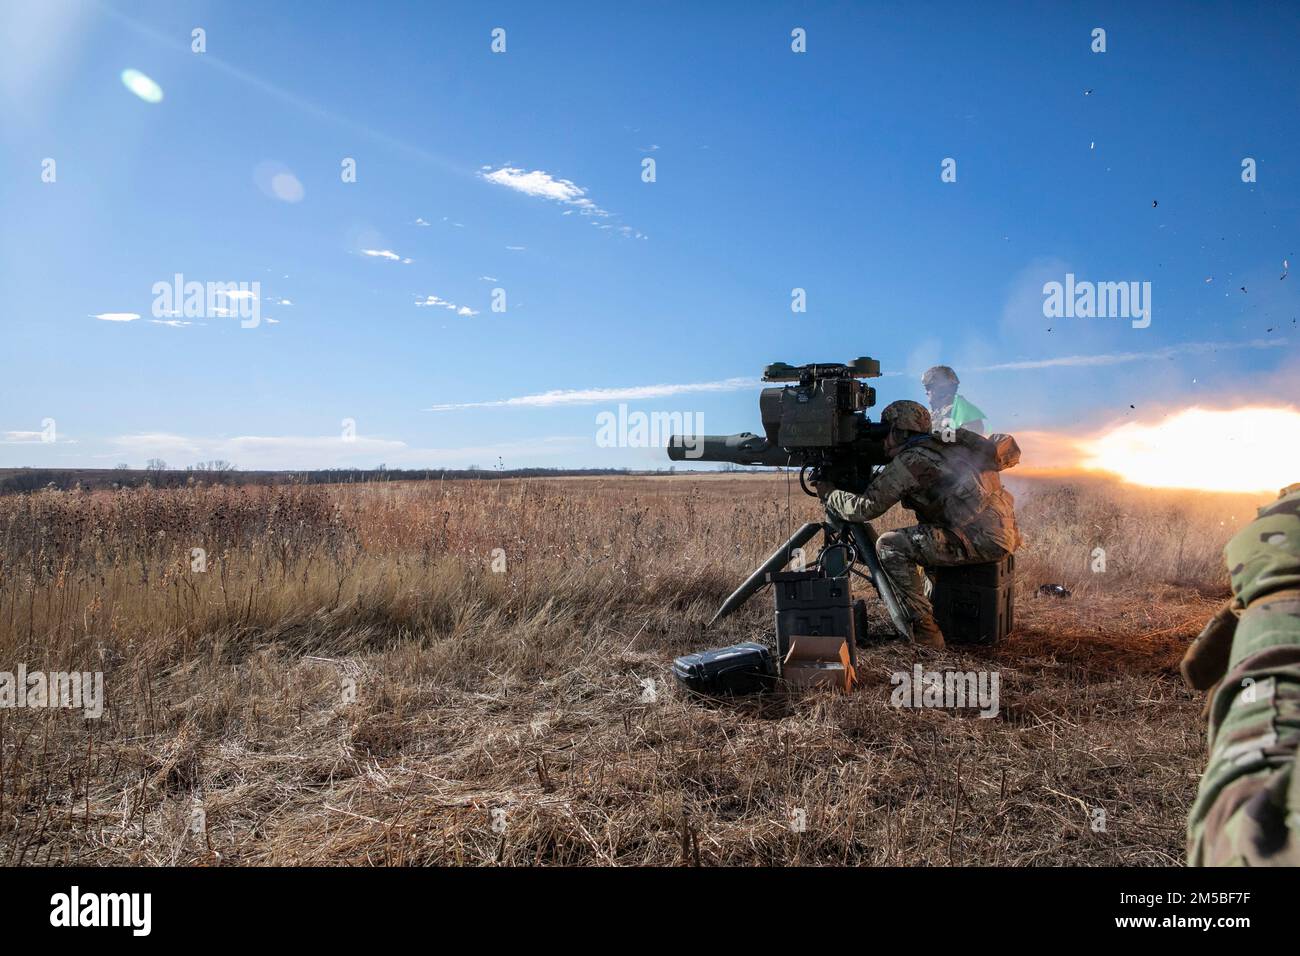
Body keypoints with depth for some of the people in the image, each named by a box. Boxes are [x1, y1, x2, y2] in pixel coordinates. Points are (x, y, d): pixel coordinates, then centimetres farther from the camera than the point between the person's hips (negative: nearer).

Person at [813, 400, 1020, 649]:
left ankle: (924, 631, -6)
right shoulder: (943, 446, 18)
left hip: (984, 540, -9)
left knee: (890, 546, -8)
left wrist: (829, 493, 7)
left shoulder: (911, 460, -8)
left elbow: (866, 507, -9)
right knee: (927, 535, 30)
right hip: (1005, 533, 9)